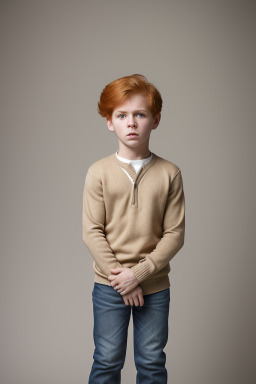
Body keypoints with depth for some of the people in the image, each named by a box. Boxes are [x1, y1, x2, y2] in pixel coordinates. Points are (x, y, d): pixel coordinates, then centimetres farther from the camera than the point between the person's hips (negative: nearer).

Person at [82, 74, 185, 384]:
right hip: (109, 286, -1)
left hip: (155, 286, 1)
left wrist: (139, 272, -14)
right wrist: (121, 277, -13)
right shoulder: (99, 172, -7)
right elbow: (92, 232, -8)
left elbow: (175, 234, -6)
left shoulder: (169, 173, -5)